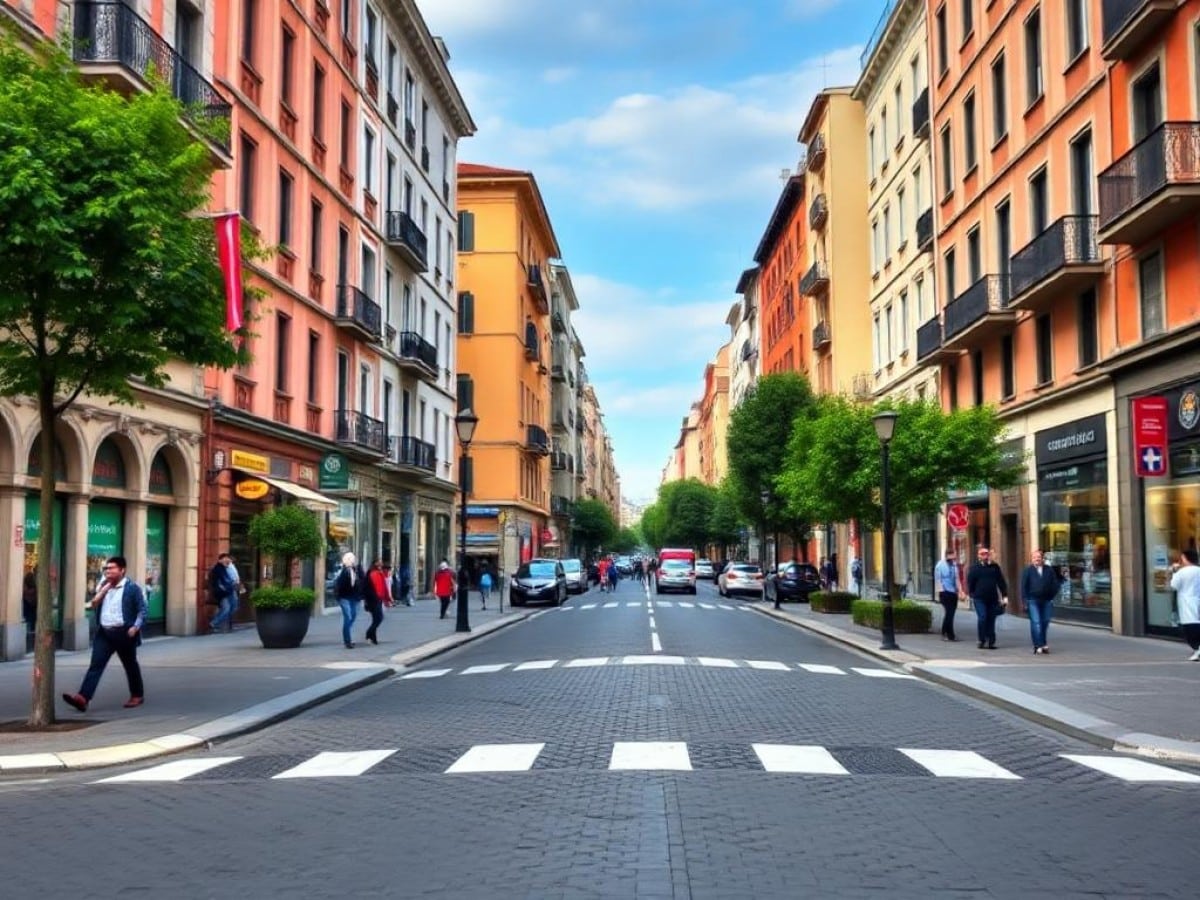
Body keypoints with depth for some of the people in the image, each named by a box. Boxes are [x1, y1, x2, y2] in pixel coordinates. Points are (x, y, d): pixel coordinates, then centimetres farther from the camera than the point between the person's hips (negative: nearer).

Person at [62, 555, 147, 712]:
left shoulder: (132, 587, -6)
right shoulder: (104, 586, 13)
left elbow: (142, 610, -8)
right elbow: (94, 604, 9)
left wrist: (136, 627, -19)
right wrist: (103, 589, -3)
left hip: (123, 633, -5)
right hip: (104, 633, 5)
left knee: (130, 665, 10)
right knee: (96, 665, -7)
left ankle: (137, 695, 27)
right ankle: (83, 698, -16)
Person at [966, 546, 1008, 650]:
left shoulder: (994, 567, 9)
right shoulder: (974, 568, 4)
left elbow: (1001, 582, 9)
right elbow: (970, 582, 4)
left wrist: (1005, 596, 4)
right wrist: (971, 595, -2)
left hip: (992, 598, 2)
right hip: (979, 598, -2)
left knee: (991, 620, 4)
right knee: (982, 618, -13)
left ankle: (991, 642, 10)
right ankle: (982, 641, -2)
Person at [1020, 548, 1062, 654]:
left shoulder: (1049, 570, 8)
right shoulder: (1028, 570, 1)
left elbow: (1055, 584, 10)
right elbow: (1024, 586, 0)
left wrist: (1052, 597, 2)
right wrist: (1026, 600, -5)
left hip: (1046, 600, 3)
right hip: (1033, 601, -3)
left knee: (1045, 622, 7)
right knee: (1035, 622, -9)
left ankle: (1042, 644, 20)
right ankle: (1039, 645, -11)